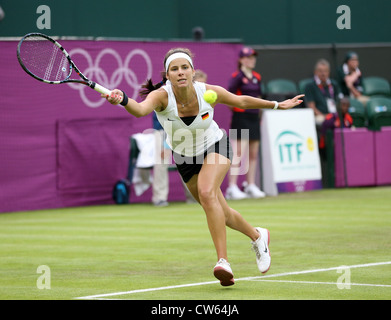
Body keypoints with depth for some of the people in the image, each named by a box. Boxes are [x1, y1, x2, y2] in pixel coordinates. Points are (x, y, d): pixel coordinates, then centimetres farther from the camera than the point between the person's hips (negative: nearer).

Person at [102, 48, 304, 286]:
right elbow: (141, 109, -53)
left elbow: (241, 101, -6)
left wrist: (278, 105, 4)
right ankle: (257, 236, 43)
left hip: (215, 146, -2)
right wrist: (123, 100, -75)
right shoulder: (161, 95, -30)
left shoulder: (208, 92, -25)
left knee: (206, 193, -31)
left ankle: (223, 261, -30)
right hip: (185, 158, 2)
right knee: (220, 213, 13)